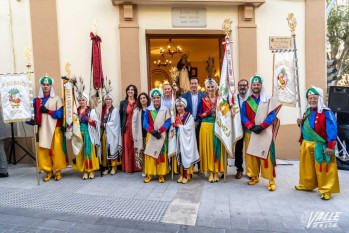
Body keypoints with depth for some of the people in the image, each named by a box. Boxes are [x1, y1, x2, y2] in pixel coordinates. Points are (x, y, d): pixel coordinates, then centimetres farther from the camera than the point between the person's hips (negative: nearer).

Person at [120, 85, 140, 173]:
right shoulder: (123, 103, 9)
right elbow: (121, 116, 7)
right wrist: (121, 128, -1)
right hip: (127, 128, 1)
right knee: (127, 146, 2)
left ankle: (136, 166, 12)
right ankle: (128, 167, 11)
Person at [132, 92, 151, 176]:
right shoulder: (136, 110, 9)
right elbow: (134, 123, 5)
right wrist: (134, 136, -1)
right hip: (140, 135, 2)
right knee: (141, 152, 2)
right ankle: (143, 170, 14)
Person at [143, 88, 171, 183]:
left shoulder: (165, 110, 1)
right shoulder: (148, 110, 3)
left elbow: (168, 122, -5)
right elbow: (145, 123, -2)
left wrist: (159, 131, -17)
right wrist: (152, 131, -17)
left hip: (162, 135, -1)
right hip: (151, 135, 1)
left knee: (162, 154, 2)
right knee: (150, 154, 2)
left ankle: (161, 174, 10)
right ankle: (150, 174, 11)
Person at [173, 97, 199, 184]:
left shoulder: (189, 116, -3)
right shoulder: (176, 116, 13)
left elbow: (188, 128, -14)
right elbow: (173, 125, 9)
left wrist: (179, 126, -7)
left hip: (186, 139, -4)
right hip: (179, 138, 5)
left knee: (186, 155, -3)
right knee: (180, 155, 6)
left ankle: (186, 175, 4)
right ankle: (182, 175, 14)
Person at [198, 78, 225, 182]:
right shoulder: (203, 100, 6)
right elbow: (199, 114, 5)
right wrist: (206, 113, -13)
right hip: (206, 126, 0)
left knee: (217, 147, 1)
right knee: (207, 148, 0)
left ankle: (216, 172, 10)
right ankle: (210, 172, 9)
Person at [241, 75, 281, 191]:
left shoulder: (269, 100, 3)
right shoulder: (246, 102, 7)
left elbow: (272, 115, -6)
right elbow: (243, 116, 0)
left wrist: (261, 126, -18)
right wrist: (251, 126, -16)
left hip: (265, 132, -2)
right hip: (250, 132, 2)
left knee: (266, 155, -5)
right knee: (251, 154, 6)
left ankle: (271, 180, 0)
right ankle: (254, 176, 19)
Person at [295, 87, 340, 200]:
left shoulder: (326, 112, -14)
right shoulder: (308, 112, 11)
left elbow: (332, 130, -19)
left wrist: (330, 146, -22)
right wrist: (301, 123, 2)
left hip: (320, 146, -8)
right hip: (306, 145, 8)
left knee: (323, 169, 0)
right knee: (306, 167, 18)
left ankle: (326, 190, 14)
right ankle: (306, 185, 35)